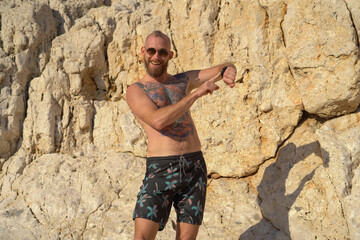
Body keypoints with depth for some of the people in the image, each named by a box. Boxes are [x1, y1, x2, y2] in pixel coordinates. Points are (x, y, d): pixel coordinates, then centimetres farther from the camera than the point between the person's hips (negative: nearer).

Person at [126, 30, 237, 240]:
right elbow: (158, 120, -17)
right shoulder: (136, 90, 1)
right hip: (160, 170, -4)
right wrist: (197, 93, -17)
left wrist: (228, 71, -12)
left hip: (195, 167, 4)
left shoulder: (184, 80, 15)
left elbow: (225, 67, 14)